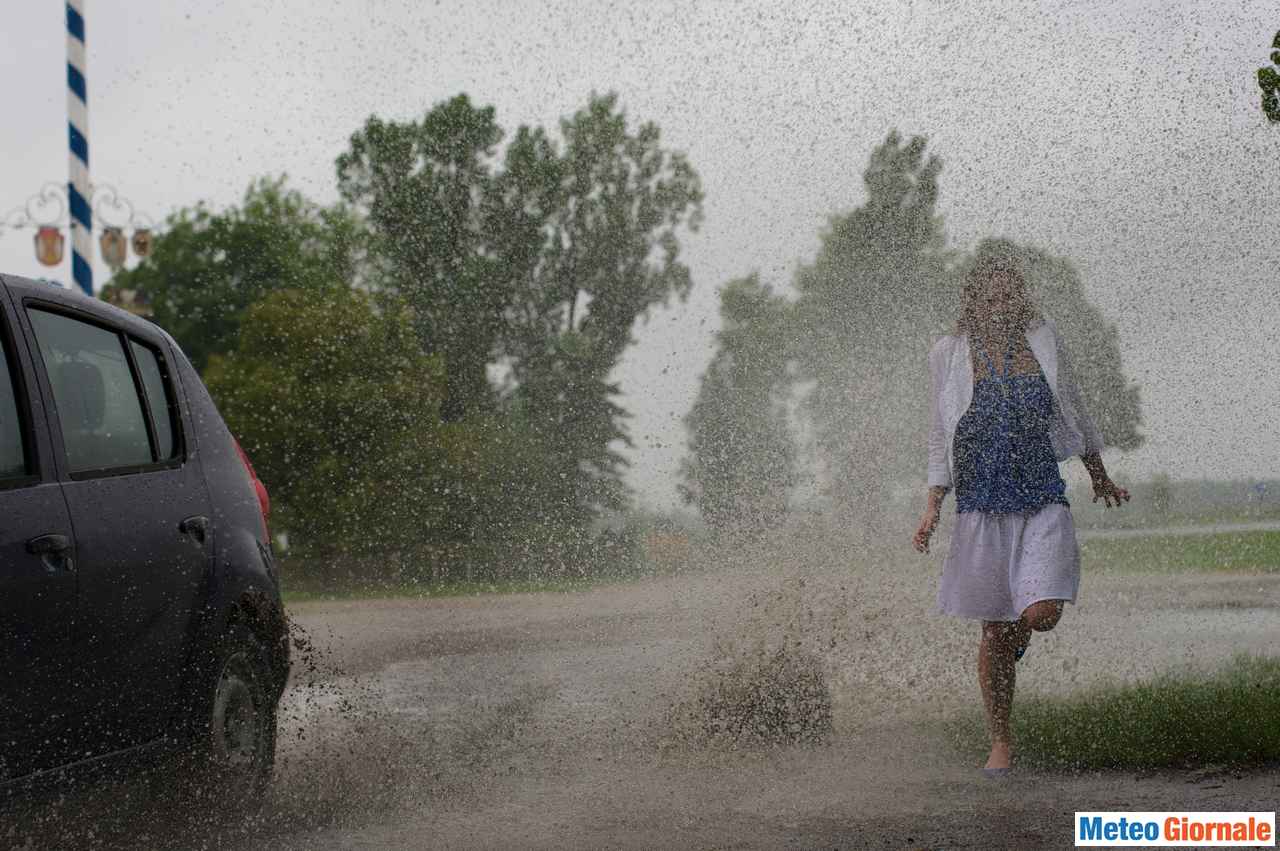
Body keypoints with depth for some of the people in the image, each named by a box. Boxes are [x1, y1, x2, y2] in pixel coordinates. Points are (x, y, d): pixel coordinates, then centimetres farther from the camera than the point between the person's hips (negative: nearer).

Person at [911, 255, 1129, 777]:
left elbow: (1075, 414, 18)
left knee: (1042, 614, -16)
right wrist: (933, 506, -2)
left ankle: (1014, 645, 22)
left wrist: (1100, 478, 27)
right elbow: (941, 439, 6)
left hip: (1043, 500, 1)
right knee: (995, 627, 1)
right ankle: (1000, 742, 15)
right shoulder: (950, 355, 0)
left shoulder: (1042, 342, 5)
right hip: (982, 504, -1)